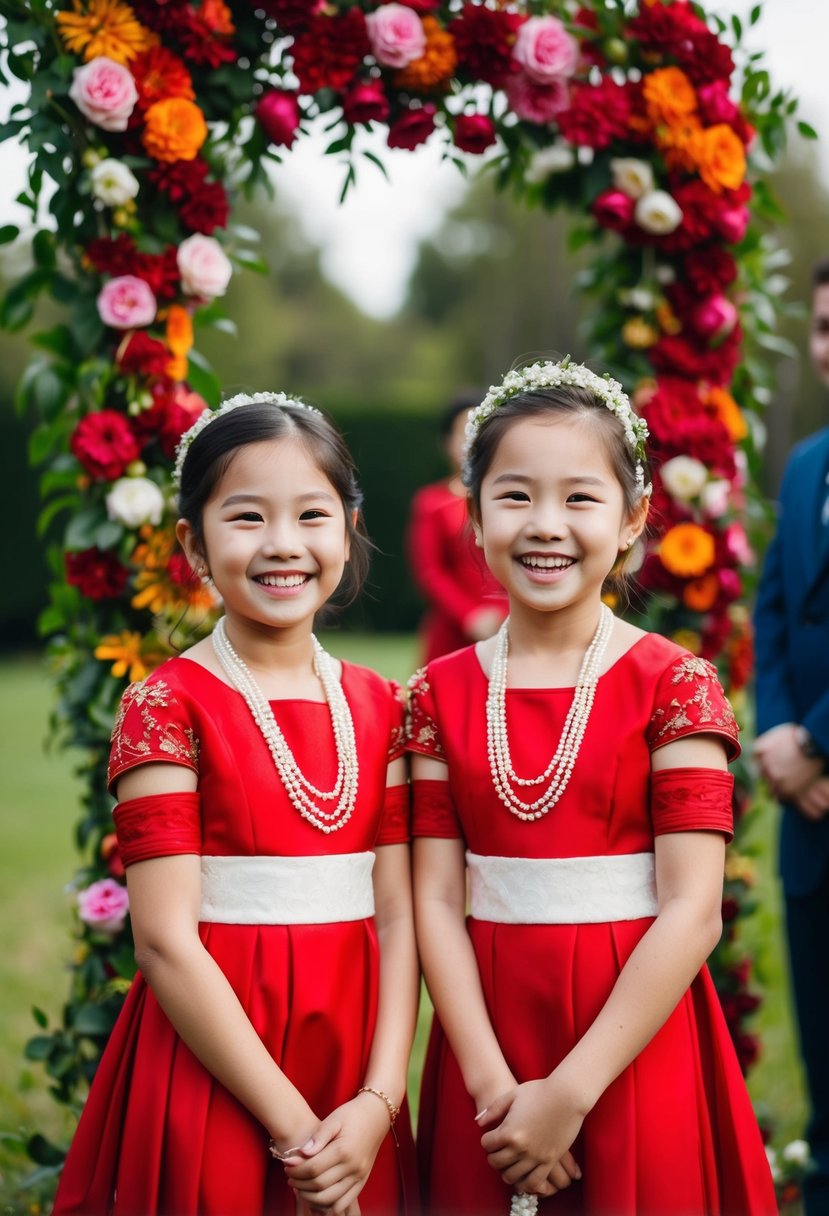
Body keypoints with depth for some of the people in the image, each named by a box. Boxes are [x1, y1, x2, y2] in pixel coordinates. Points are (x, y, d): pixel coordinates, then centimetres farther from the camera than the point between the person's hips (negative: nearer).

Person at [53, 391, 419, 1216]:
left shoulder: (377, 707, 5)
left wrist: (378, 1102, -11)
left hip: (351, 1051, 4)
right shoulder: (169, 707, -9)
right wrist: (292, 1125, -15)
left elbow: (396, 913, 1)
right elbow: (166, 938, -14)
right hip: (214, 1067, -4)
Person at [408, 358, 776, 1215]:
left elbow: (692, 910, -12)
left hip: (633, 1040, -2)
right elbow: (437, 898, -2)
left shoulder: (674, 686, -7)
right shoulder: (442, 694, 2)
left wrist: (570, 1092, -15)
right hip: (487, 1039, 3)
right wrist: (491, 1081, -13)